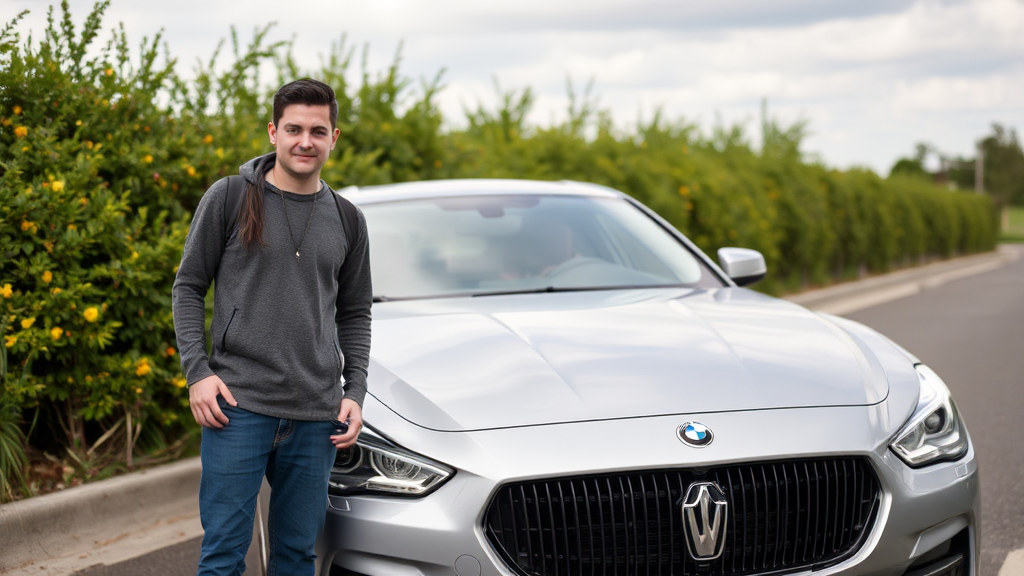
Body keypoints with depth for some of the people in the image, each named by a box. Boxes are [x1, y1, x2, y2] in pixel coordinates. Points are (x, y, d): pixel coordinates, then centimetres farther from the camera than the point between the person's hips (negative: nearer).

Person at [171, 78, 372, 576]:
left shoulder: (347, 220, 11)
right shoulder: (229, 199, 0)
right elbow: (188, 288, 4)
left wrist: (355, 392, 6)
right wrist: (197, 371, -7)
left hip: (315, 413, 3)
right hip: (239, 403, -3)